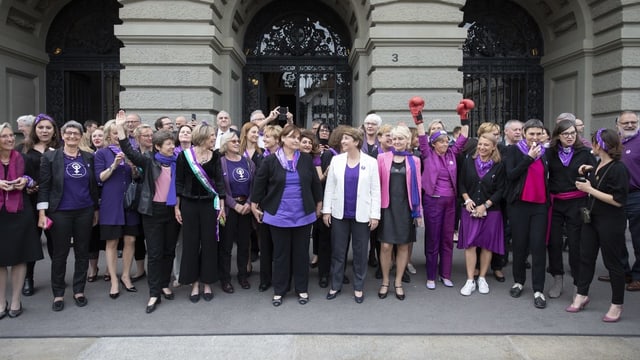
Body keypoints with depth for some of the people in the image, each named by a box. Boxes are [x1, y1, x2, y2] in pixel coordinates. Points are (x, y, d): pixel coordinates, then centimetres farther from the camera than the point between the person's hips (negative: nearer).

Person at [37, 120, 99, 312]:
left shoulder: (89, 158, 6)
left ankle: (79, 291, 22)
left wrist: (96, 210, 11)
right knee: (60, 253, 6)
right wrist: (42, 213, -9)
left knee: (82, 252, 9)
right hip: (60, 212, -2)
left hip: (84, 211, 3)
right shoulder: (50, 157, -2)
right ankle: (58, 294, 19)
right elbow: (44, 186, -4)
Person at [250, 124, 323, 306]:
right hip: (279, 215, -1)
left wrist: (318, 205, 12)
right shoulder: (270, 160, -4)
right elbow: (259, 183, 3)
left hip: (303, 215, 1)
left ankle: (302, 289, 24)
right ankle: (279, 291, 21)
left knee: (301, 252, 11)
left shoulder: (307, 159, 0)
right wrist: (254, 205, 6)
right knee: (280, 253, 9)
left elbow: (315, 183, 8)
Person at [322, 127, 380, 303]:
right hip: (339, 213, 2)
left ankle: (358, 287, 23)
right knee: (338, 251, 10)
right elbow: (329, 187, 4)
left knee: (360, 252, 8)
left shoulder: (370, 162, -3)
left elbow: (375, 190, -2)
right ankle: (336, 285, 24)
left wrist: (375, 215, -6)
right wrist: (326, 210, 0)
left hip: (361, 215, -2)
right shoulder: (336, 160, 3)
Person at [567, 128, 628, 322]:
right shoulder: (599, 166, 5)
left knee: (612, 262, 5)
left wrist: (590, 190, -20)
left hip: (611, 223, -8)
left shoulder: (618, 168, -18)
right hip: (592, 218, 8)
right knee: (586, 257, 13)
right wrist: (589, 172, 6)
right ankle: (582, 295, 27)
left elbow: (618, 200, -23)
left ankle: (617, 305, 21)